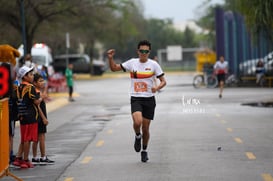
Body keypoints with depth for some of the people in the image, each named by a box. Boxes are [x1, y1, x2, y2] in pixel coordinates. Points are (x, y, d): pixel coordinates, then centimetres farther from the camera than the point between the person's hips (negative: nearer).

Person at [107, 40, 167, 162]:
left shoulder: (153, 65, -1)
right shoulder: (132, 63, 1)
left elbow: (163, 81, 1)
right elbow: (114, 68, 8)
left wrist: (157, 88, -20)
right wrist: (110, 58, -11)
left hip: (149, 99, 0)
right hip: (136, 98, 0)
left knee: (145, 128, 5)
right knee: (137, 122, -26)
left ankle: (144, 150, 29)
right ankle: (138, 136, 9)